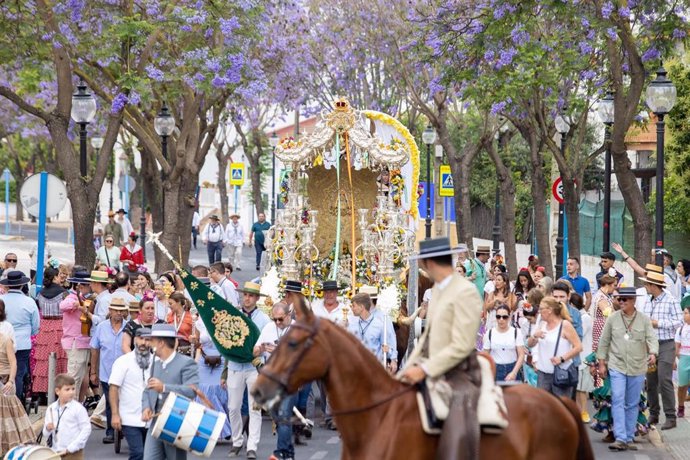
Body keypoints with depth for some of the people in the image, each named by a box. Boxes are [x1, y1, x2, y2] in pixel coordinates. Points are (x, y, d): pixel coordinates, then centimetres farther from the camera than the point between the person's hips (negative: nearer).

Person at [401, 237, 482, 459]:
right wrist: (410, 367, 6)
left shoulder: (466, 291, -15)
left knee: (457, 431, -29)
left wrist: (424, 370, -21)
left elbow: (461, 346, -20)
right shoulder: (438, 289, 11)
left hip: (458, 374, -10)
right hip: (432, 370, 10)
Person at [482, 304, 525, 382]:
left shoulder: (516, 332, -1)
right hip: (495, 370, 1)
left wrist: (514, 373, -15)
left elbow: (521, 355, -4)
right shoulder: (489, 333, 2)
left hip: (513, 369, -1)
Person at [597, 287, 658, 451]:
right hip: (617, 367, -1)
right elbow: (604, 341, 8)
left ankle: (629, 438, 17)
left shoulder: (644, 319, 1)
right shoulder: (612, 318, 2)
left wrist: (653, 353, -28)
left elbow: (652, 339, -7)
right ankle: (620, 439, -15)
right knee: (618, 402, -12)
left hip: (637, 368, 1)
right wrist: (602, 363, 5)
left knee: (632, 404, 8)